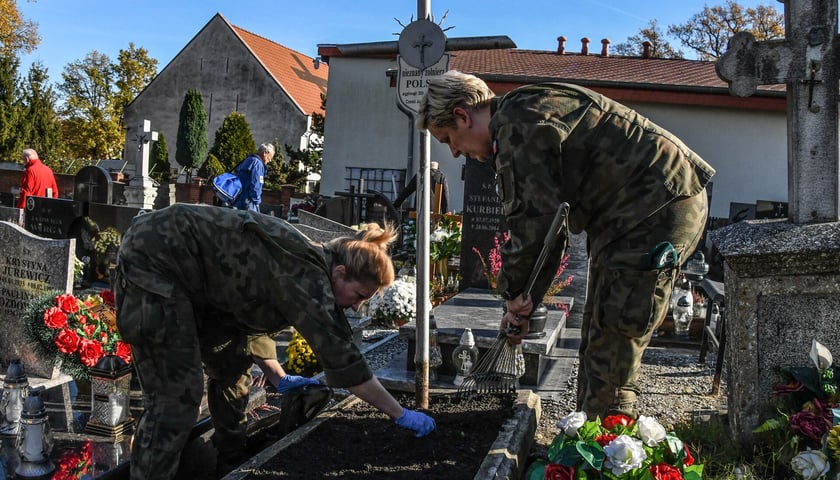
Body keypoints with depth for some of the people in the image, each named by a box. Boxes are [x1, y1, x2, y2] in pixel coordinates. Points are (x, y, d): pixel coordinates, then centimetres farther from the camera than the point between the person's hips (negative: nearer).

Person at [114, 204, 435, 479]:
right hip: (154, 258, -10)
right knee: (176, 395, -13)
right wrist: (401, 415, -18)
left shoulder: (307, 268, 3)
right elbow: (341, 357, -25)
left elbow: (252, 315, 17)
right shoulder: (308, 278, -24)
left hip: (191, 270, 10)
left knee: (232, 364, 15)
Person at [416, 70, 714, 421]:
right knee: (598, 339, 15)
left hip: (657, 205, -11)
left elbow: (533, 221, -22)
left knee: (610, 345, -9)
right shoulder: (523, 121, 18)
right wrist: (526, 300, 14)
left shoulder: (518, 123, -16)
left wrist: (513, 290, -6)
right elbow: (549, 222, 19)